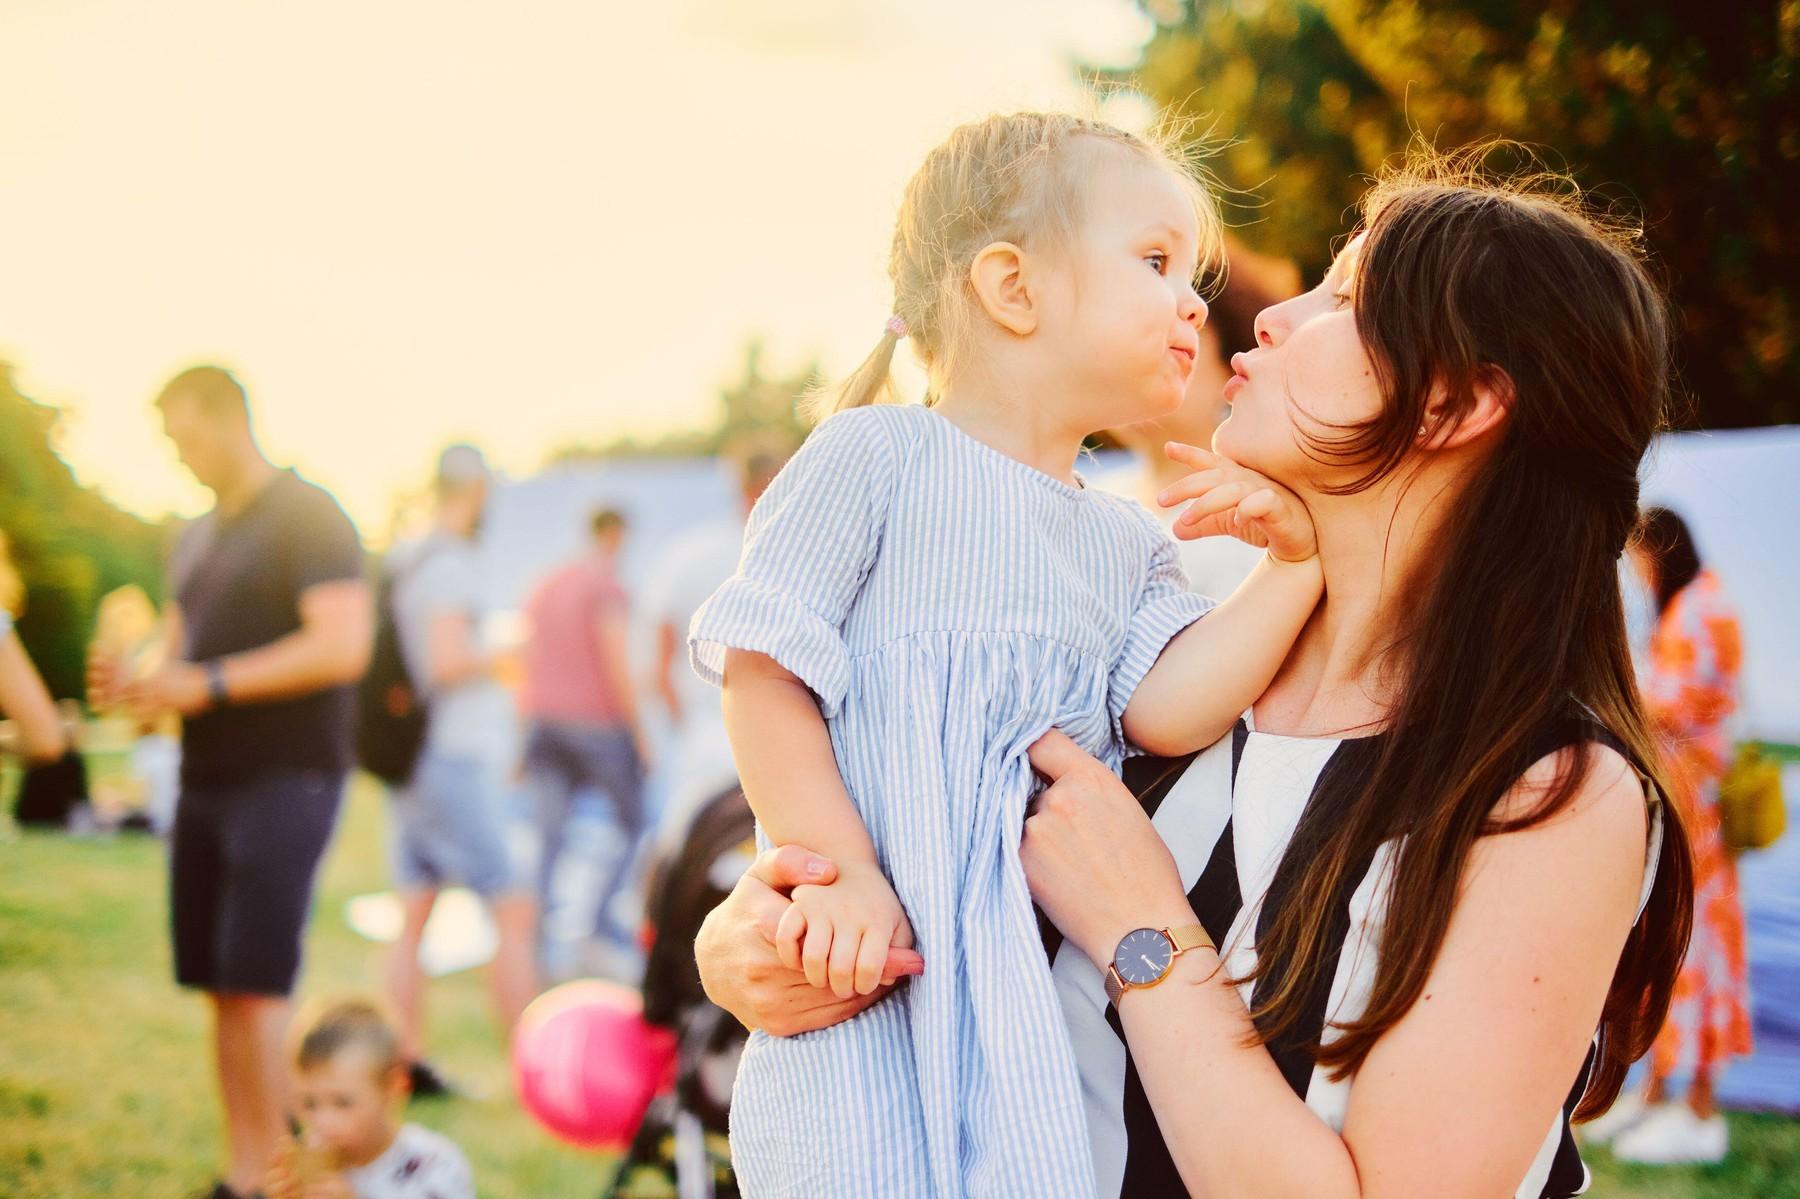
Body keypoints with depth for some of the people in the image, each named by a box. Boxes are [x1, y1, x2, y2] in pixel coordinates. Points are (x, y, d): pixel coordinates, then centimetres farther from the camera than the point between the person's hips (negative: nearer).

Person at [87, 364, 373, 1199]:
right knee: (220, 989, 8)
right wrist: (132, 683, 0)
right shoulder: (196, 539, 17)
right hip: (206, 779, 8)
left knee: (254, 985, -10)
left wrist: (209, 684, -20)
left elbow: (344, 644, -19)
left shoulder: (310, 518, -9)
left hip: (287, 778, -8)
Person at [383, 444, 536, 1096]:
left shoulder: (403, 565, 15)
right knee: (514, 912, -7)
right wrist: (497, 654, -5)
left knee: (414, 917, 8)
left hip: (410, 764, 9)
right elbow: (448, 662, -22)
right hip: (454, 762, -9)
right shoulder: (451, 566, -13)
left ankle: (408, 1062, 10)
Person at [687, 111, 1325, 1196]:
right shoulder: (873, 454, 0)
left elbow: (1166, 709, 0)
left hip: (1052, 974, 5)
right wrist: (840, 873, -15)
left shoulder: (1132, 543, 17)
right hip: (869, 950, -5)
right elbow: (764, 670, -6)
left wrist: (1296, 564, -7)